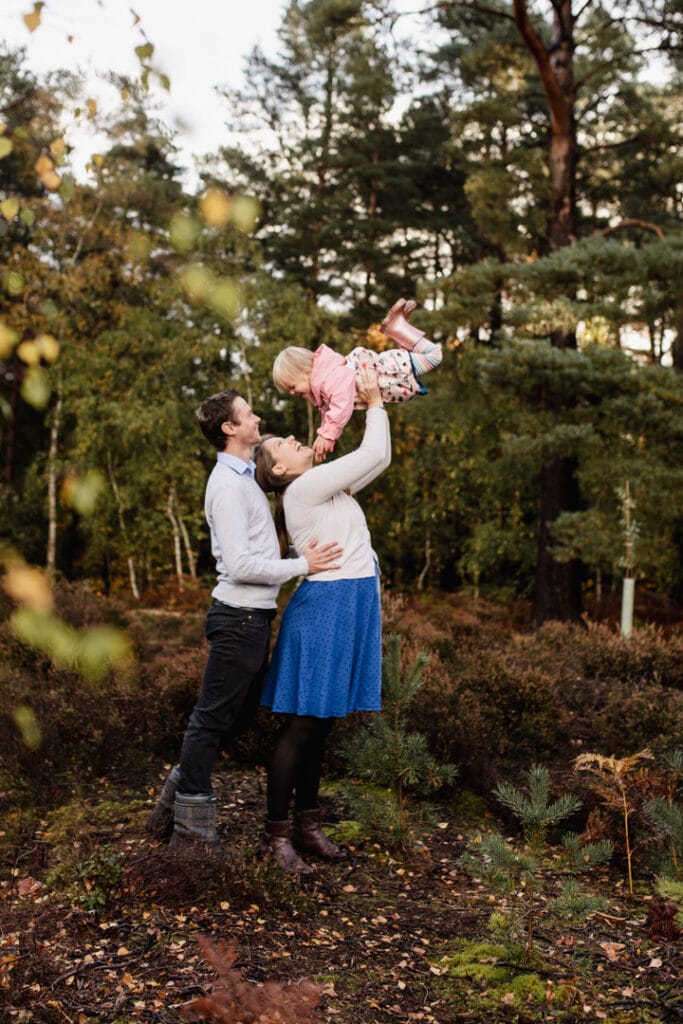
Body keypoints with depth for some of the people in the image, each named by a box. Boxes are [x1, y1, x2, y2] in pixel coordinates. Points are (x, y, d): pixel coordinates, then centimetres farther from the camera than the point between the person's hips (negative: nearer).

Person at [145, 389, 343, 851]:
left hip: (254, 615, 10)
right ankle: (191, 826, 12)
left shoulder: (243, 476, 15)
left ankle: (174, 805, 29)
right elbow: (241, 565, -23)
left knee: (238, 714, 18)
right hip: (240, 617, -10)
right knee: (214, 718, 0)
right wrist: (303, 565, -16)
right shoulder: (228, 486, -17)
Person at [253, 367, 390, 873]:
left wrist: (373, 403, 15)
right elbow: (375, 455, -11)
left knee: (321, 724, 12)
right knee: (304, 725, -4)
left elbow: (376, 459, 22)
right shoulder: (306, 486, -9)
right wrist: (374, 403, 1)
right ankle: (277, 833, 5)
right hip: (326, 607, -9)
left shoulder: (323, 487, 18)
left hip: (351, 608, 9)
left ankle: (308, 825, 20)